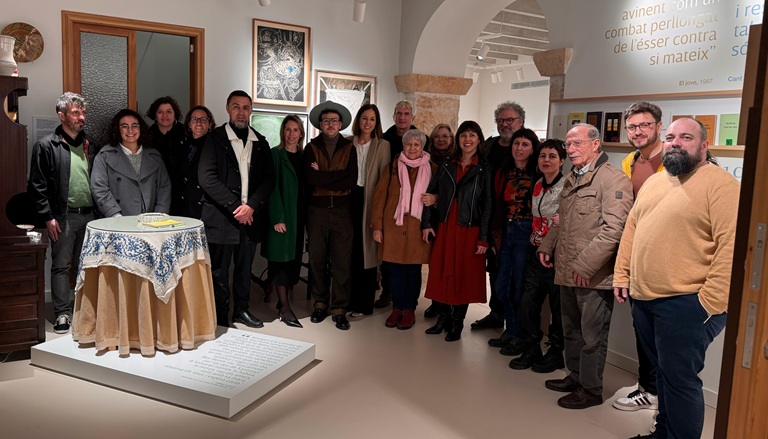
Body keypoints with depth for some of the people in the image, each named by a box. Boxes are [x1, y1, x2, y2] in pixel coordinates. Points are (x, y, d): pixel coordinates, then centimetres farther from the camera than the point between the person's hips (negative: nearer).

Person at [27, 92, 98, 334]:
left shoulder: (90, 145, 11)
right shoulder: (46, 146, -4)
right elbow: (37, 185, -6)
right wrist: (47, 216, -10)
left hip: (88, 214, 5)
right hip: (63, 216, -4)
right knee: (61, 266, 2)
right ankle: (63, 313, 8)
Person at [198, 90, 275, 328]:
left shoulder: (260, 142, 12)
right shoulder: (215, 138, -1)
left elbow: (269, 179, 6)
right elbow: (206, 177, -10)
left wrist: (251, 206, -9)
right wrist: (235, 206, -14)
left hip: (250, 216, 4)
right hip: (221, 217, -3)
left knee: (245, 268, 13)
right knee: (219, 271, 3)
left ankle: (241, 310, 27)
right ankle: (220, 319, 13)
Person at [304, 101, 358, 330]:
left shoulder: (349, 148, 7)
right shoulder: (311, 148, 7)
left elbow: (352, 181, -6)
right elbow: (310, 177, -10)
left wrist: (323, 177, -9)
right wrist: (338, 177, -11)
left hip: (342, 210, -1)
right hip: (317, 210, 1)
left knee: (342, 260, -2)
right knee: (317, 258, 8)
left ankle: (340, 308, 7)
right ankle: (320, 303, 22)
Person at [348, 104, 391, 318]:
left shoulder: (382, 146, 2)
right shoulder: (348, 143, 9)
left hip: (369, 201, -2)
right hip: (350, 198, 2)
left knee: (366, 251, 2)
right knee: (350, 251, 4)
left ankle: (364, 304, 11)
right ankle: (349, 299, 17)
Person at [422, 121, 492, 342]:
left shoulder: (484, 170, -3)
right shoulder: (446, 166, 8)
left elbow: (487, 205, -6)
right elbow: (430, 194, 10)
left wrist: (484, 238, -10)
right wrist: (426, 223, 3)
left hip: (470, 230, -3)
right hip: (445, 228, 3)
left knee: (465, 275, 4)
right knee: (442, 272, 7)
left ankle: (457, 323, 17)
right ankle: (443, 317, 22)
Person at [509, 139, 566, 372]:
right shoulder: (538, 186, 10)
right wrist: (535, 244, 13)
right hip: (536, 252, 6)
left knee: (557, 306, 6)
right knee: (527, 303, 5)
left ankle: (555, 354, 22)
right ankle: (532, 350, 21)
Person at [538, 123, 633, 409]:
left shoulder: (613, 179, -13)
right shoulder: (571, 180, 16)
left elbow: (613, 229, -21)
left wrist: (585, 265, -22)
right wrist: (547, 245, 13)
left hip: (594, 275, -9)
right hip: (567, 272, 9)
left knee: (592, 336, 4)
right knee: (571, 330, 20)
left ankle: (590, 389, 18)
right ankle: (575, 377, 36)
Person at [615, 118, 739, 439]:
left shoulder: (720, 183, -10)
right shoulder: (653, 182, 14)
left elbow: (732, 245, -17)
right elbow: (632, 229, 18)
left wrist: (711, 301, -20)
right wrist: (621, 276, 12)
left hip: (685, 303, -7)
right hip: (643, 298, 7)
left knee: (679, 379, 2)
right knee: (663, 373, 20)